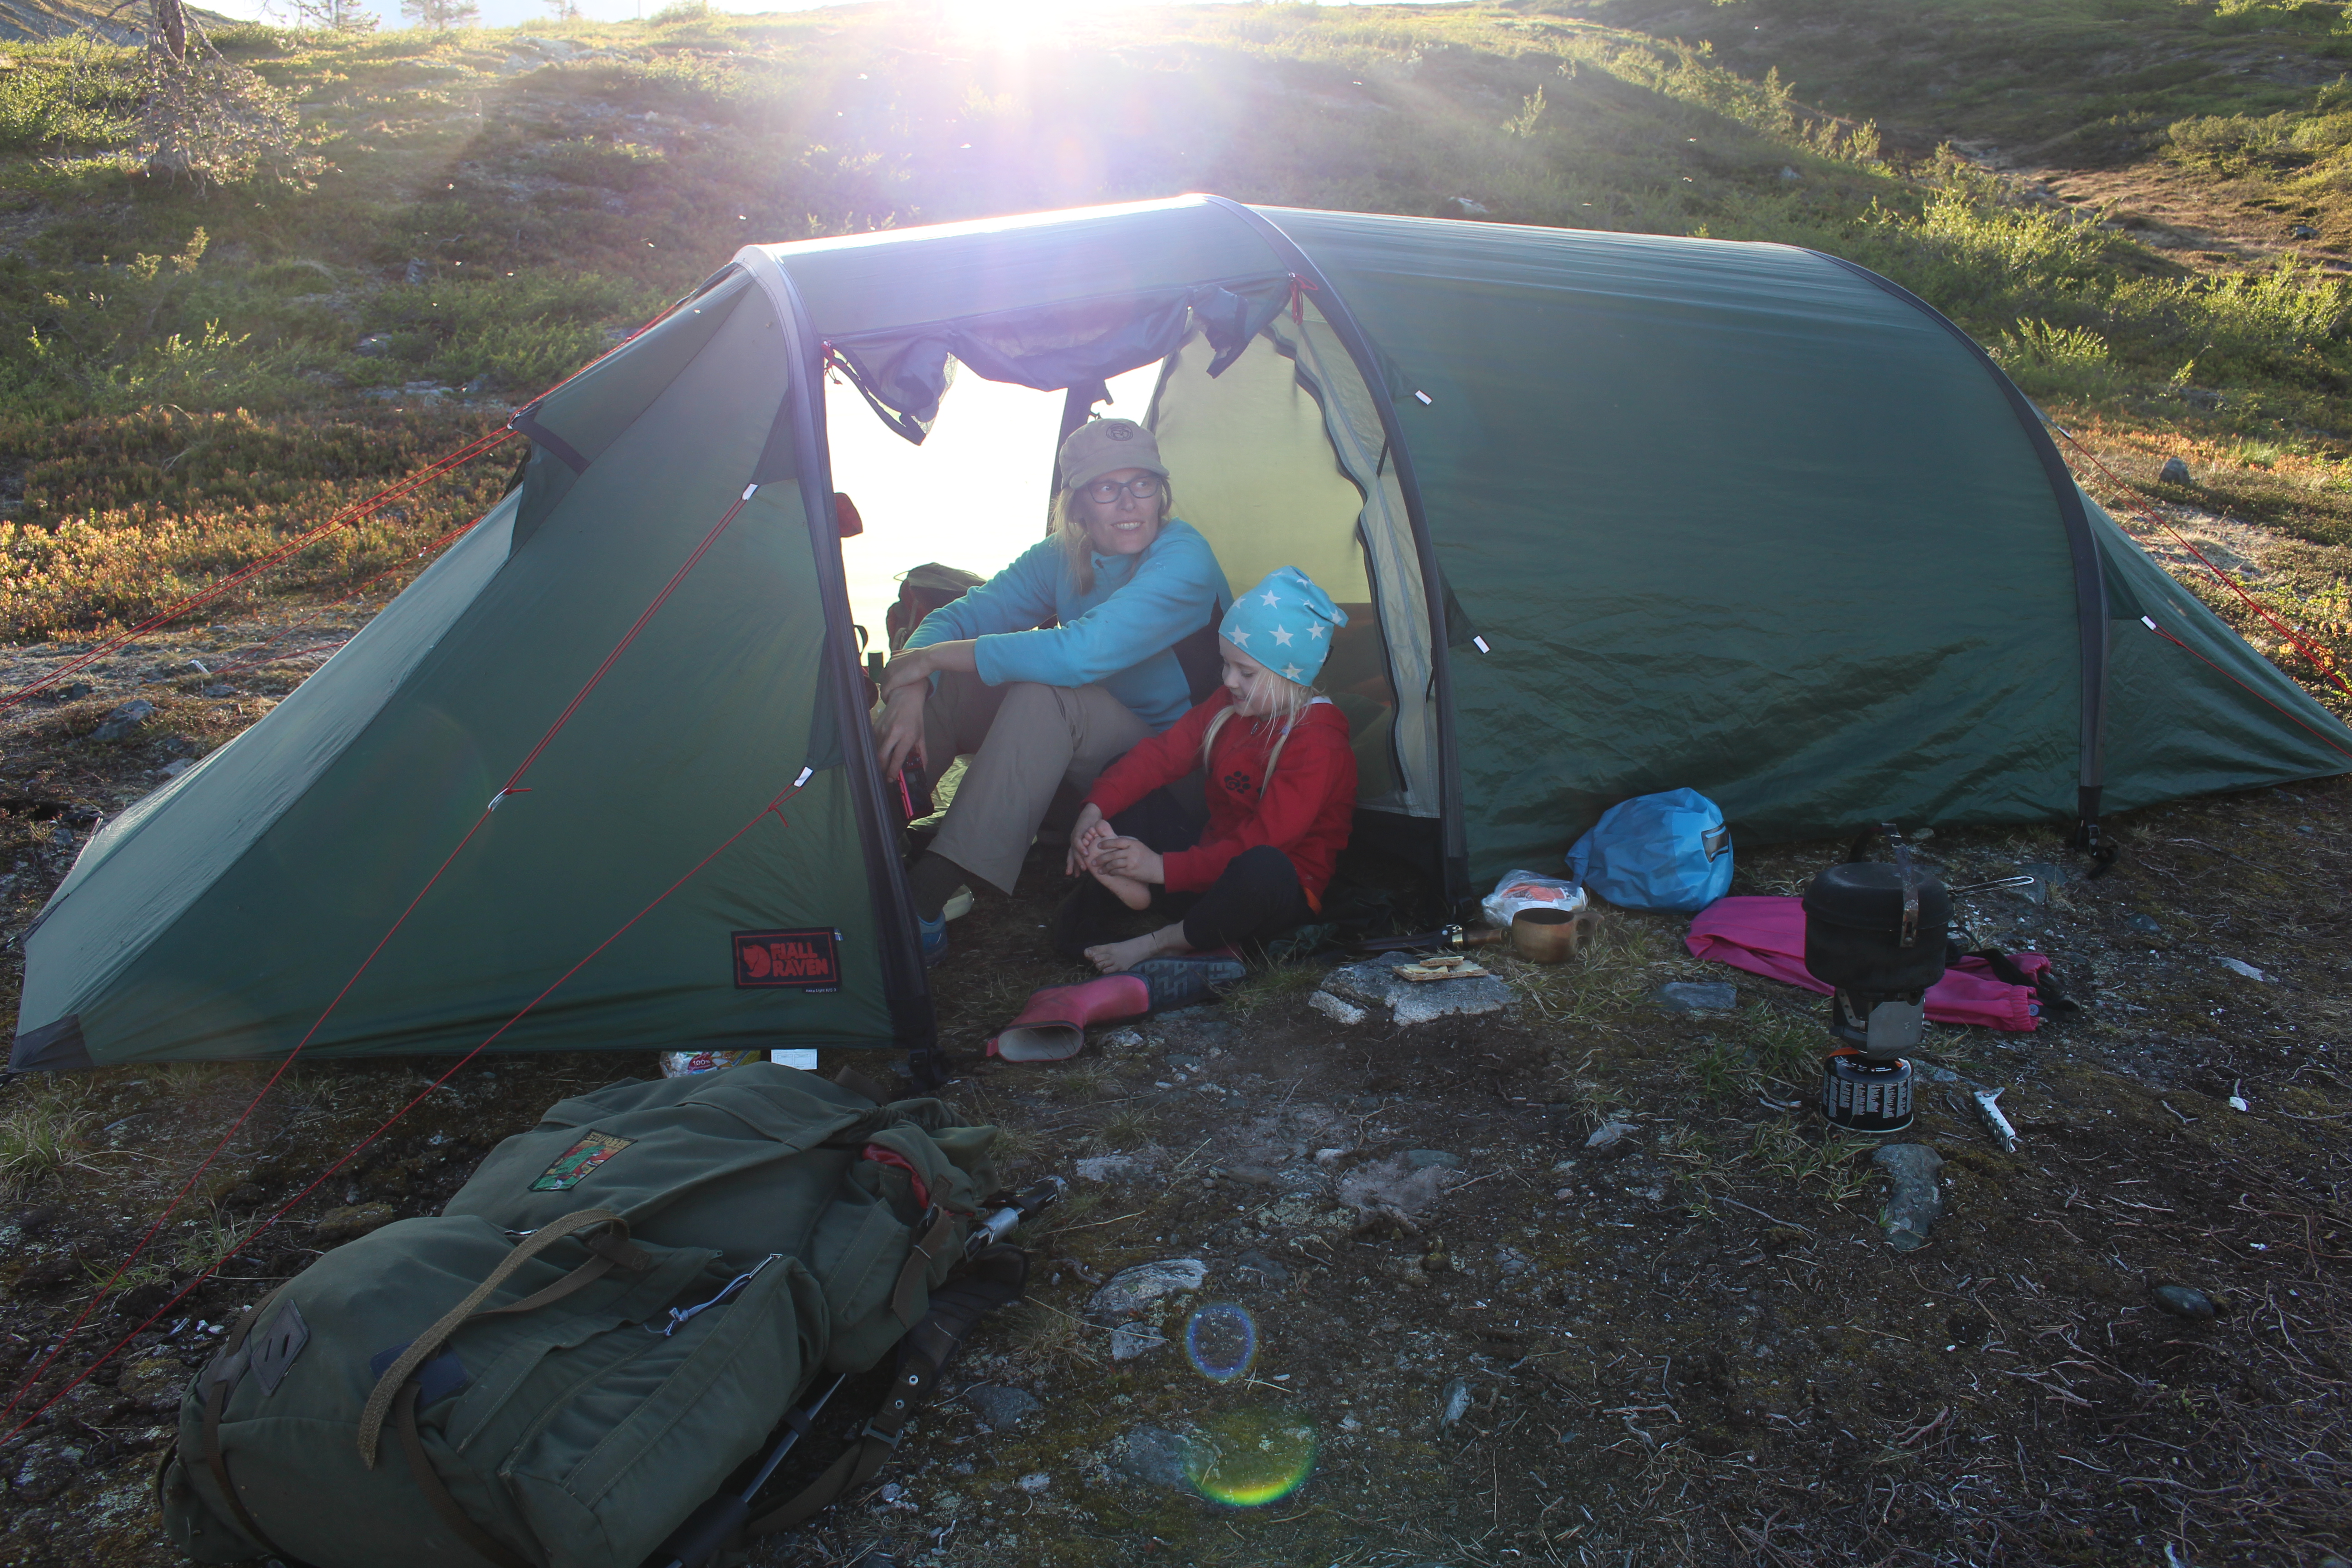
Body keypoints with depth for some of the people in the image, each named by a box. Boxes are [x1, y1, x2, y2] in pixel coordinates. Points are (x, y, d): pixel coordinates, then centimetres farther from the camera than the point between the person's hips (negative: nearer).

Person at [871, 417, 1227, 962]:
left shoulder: (1184, 560, -24)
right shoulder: (1061, 556, -1)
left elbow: (1082, 653, -35)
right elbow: (960, 618, -4)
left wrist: (935, 656, -28)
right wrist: (909, 694, -27)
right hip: (1078, 748, 7)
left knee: (1044, 697, -34)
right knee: (942, 688, -13)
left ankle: (924, 904, -38)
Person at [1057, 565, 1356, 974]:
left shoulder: (1317, 745, -23)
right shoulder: (1231, 705, 2)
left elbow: (1261, 841, -29)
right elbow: (1163, 753, -3)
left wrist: (1164, 867, -31)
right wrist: (1095, 809, -18)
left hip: (1275, 893, -8)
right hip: (1211, 859, 8)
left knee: (1262, 868, -44)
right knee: (1125, 783, 3)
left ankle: (1155, 944, -24)